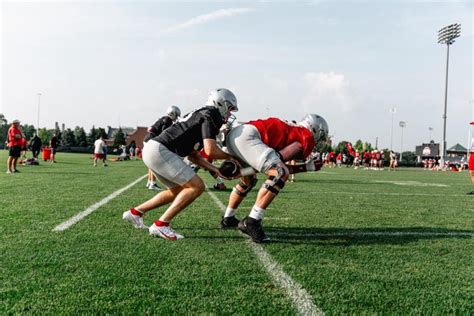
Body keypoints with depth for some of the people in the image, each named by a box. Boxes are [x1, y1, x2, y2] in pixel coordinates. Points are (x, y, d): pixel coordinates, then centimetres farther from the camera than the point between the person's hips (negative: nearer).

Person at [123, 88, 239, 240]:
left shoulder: (201, 114, 21)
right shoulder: (211, 115, -7)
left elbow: (192, 154, 22)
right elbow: (210, 151, -18)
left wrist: (214, 169, 17)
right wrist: (230, 157, 1)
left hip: (152, 149, 10)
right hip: (159, 150, -10)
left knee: (178, 191, 23)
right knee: (197, 186, -9)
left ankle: (135, 212, 30)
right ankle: (161, 225, -6)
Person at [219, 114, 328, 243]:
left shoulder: (291, 131, 28)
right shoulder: (307, 138, 3)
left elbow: (277, 167, 24)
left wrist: (307, 167, 29)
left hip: (234, 135, 10)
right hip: (247, 136, -10)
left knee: (249, 180, 30)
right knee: (281, 174, -15)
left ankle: (228, 219, 43)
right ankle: (251, 222, -16)